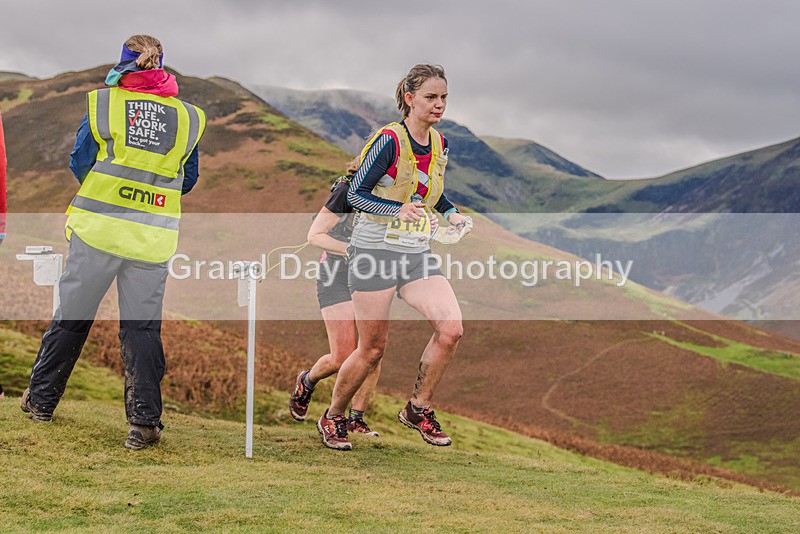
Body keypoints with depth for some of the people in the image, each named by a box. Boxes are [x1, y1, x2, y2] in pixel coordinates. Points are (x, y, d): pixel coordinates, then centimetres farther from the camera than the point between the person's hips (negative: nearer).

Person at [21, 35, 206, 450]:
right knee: (142, 326, 7)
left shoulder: (103, 103, 1)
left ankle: (41, 400, 25)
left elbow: (78, 164, 7)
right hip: (154, 235, 1)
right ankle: (144, 421, 1)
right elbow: (188, 182, 15)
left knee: (72, 316, 13)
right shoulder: (188, 117, 6)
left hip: (99, 226, -1)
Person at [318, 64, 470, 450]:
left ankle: (418, 409, 7)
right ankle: (332, 418, 22)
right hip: (376, 250, -6)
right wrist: (400, 210, -27)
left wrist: (450, 213, 5)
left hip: (417, 254, 6)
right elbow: (355, 194, -12)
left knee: (451, 328, -13)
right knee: (372, 349, -1)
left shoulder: (440, 144, 8)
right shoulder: (389, 140, -14)